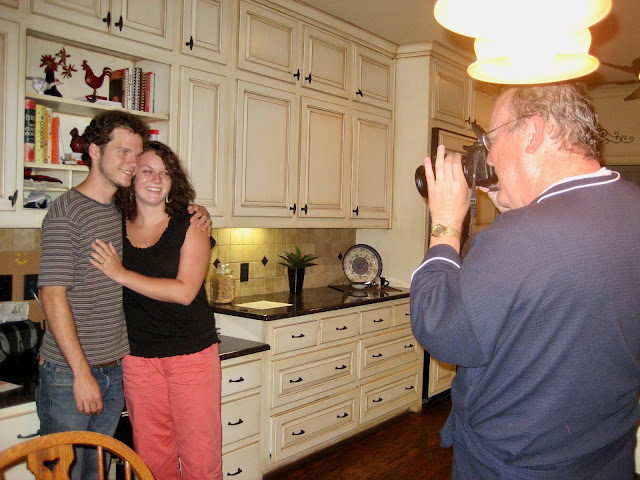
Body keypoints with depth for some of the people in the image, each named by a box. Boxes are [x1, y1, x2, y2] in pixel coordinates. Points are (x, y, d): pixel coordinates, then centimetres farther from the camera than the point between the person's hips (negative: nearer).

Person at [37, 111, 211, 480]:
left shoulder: (124, 211, 8)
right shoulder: (67, 211, -13)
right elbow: (53, 295, -17)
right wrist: (82, 373, -18)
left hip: (114, 370, 6)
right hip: (69, 373, -6)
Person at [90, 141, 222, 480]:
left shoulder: (189, 226, -5)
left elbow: (184, 292, -16)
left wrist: (121, 273, -16)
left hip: (192, 355, -2)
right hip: (137, 359, 3)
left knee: (200, 452, 4)